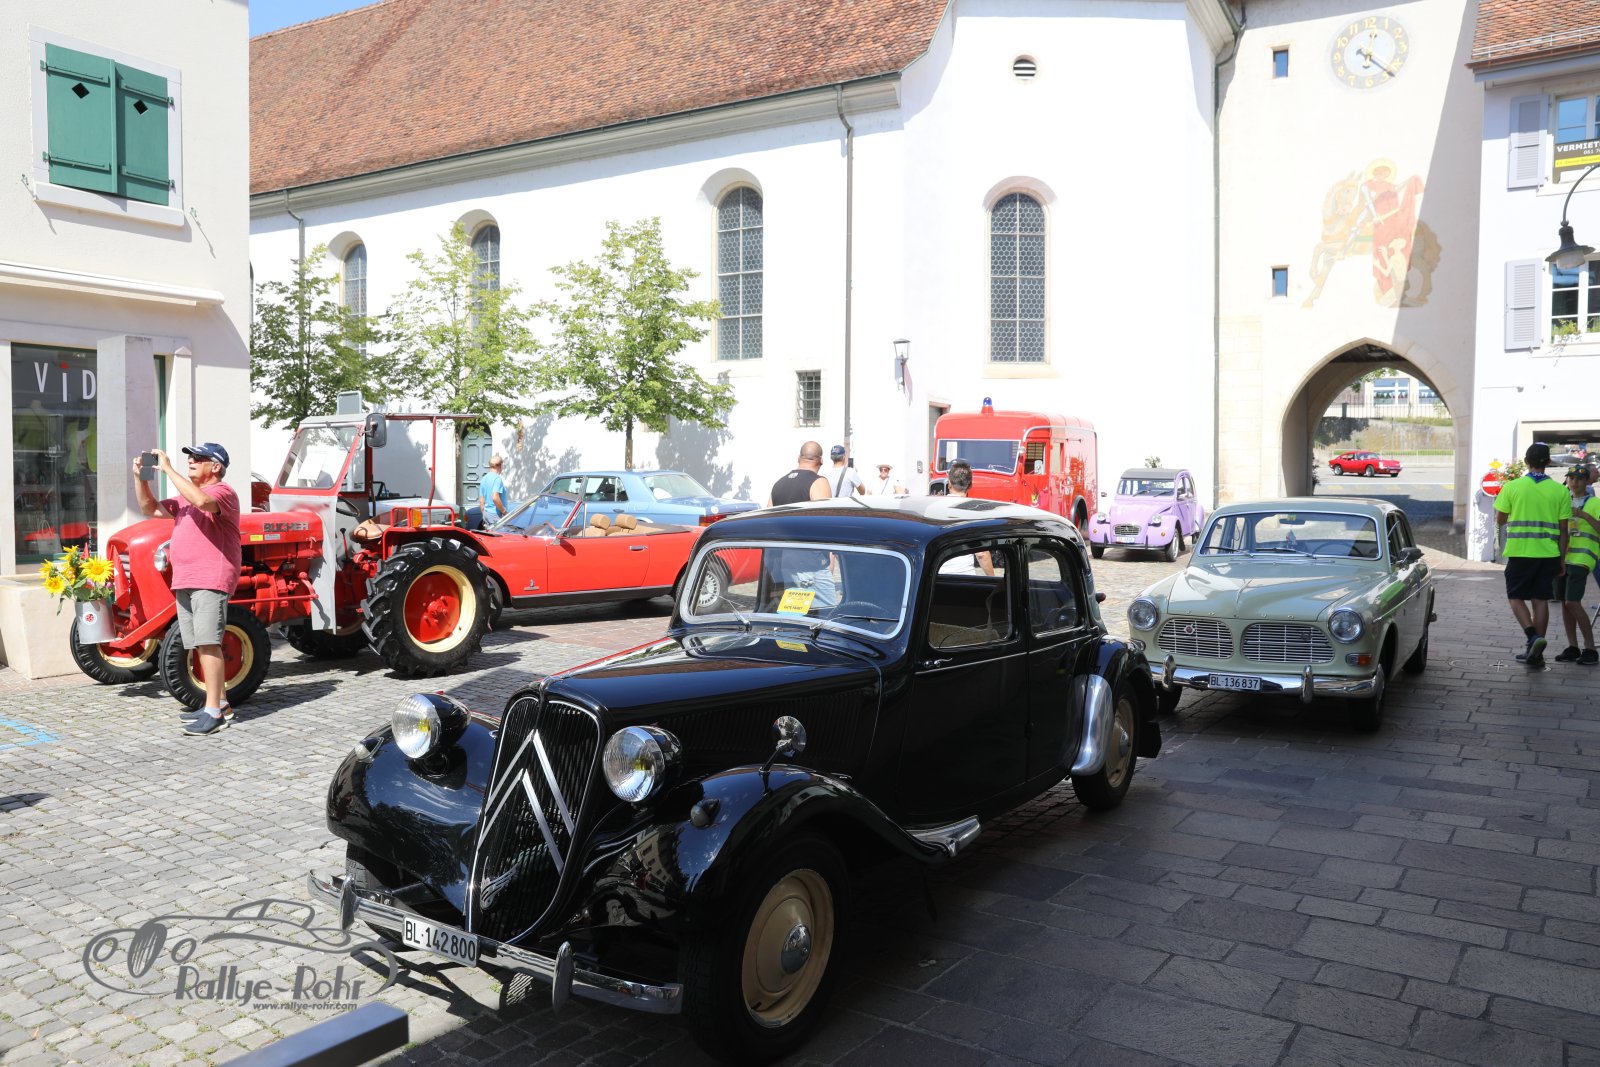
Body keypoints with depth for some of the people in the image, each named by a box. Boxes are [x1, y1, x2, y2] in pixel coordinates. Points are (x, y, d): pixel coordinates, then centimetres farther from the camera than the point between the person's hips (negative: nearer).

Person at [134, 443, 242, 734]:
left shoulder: (223, 492, -7)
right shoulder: (185, 497, 25)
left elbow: (202, 501, -28)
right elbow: (151, 509, 24)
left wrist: (168, 469, -22)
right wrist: (140, 478, 9)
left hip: (211, 581, -10)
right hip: (184, 583, 10)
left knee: (207, 643, -15)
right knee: (202, 645, 11)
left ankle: (214, 713, -15)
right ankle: (220, 703, 19)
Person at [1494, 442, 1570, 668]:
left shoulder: (1512, 487, -5)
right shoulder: (1560, 491, 1)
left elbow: (1500, 519, 2)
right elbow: (1563, 530, 4)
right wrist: (1562, 559, 11)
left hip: (1520, 552, -2)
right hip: (1548, 554, 3)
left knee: (1516, 597, 8)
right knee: (1541, 600, 8)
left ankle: (1533, 636, -15)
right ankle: (1536, 653, 12)